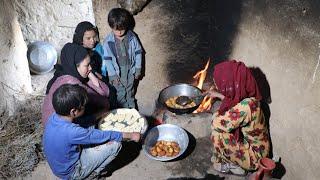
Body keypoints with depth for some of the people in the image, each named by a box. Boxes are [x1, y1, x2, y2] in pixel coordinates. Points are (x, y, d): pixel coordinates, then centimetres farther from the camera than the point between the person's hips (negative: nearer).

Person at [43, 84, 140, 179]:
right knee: (115, 144, -15)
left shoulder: (55, 116, -13)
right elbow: (102, 136, -24)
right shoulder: (71, 132, -36)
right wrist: (130, 135, -12)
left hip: (60, 165, 8)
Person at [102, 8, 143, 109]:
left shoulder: (132, 38, -8)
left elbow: (138, 52, 1)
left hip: (130, 70, 2)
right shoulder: (108, 41, -13)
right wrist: (112, 75, -12)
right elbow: (107, 59, -10)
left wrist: (138, 69, 0)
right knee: (120, 94, 5)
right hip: (116, 71, -2)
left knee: (130, 93, 19)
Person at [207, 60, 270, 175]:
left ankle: (230, 165, 5)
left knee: (217, 133, -20)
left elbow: (217, 123, -26)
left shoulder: (246, 106, -36)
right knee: (222, 127, 8)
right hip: (248, 142, 9)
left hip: (254, 156, -8)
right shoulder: (245, 97, -9)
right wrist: (218, 95, 21)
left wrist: (217, 114, -6)